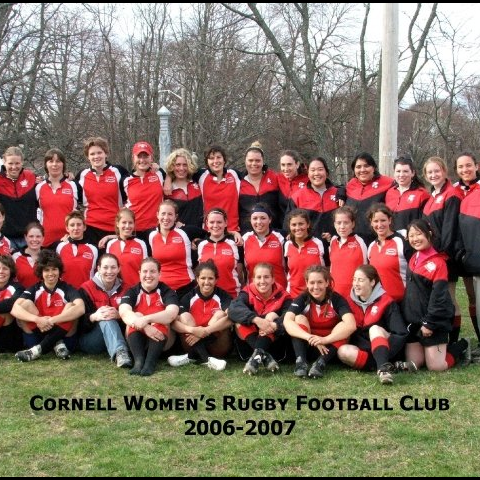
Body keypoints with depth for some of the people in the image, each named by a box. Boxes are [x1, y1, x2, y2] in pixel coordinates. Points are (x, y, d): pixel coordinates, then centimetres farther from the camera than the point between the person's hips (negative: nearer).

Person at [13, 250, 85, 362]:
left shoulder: (67, 288, -5)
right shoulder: (34, 289, 0)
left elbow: (81, 308, -27)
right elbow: (15, 309, -17)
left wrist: (52, 320, -34)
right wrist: (37, 319, -35)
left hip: (62, 333, -1)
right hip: (39, 332, 2)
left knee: (71, 307, -25)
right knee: (25, 304, -16)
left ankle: (38, 349, -32)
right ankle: (58, 345, -25)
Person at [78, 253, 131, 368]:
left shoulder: (123, 289, 7)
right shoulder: (87, 288, -4)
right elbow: (80, 320, -11)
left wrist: (118, 315, -25)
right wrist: (94, 316, -32)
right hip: (87, 340, -3)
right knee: (106, 320, -34)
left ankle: (121, 354, -49)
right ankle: (120, 352, -57)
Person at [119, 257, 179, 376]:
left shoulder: (167, 292, -1)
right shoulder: (132, 292, 2)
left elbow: (172, 313, -22)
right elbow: (124, 312, -18)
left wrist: (146, 319, -36)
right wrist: (144, 326, -35)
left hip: (160, 340, -1)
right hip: (137, 339, 1)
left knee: (160, 323, -30)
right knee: (135, 319, -27)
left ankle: (150, 363, -45)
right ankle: (139, 361, -45)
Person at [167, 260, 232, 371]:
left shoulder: (223, 296, -7)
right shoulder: (189, 297, -2)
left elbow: (231, 318, -28)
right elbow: (173, 321, -17)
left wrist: (205, 331, -36)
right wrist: (193, 330, -35)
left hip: (218, 348, -2)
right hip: (194, 344, 2)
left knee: (220, 315, -21)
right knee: (184, 316, -17)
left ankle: (191, 357, -22)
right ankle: (206, 359, -32)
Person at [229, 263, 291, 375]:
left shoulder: (282, 295, -8)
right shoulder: (248, 293, -9)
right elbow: (233, 308, -30)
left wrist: (274, 325, -47)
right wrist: (256, 319, -45)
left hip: (274, 343, -1)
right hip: (249, 343, 1)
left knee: (273, 315, -23)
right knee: (240, 321, -24)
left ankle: (257, 355, -39)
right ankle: (264, 356, -38)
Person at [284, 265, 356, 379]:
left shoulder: (337, 299, -13)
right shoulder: (302, 299, -10)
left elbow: (351, 325, -29)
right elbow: (287, 321, -28)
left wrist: (325, 339, -42)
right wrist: (309, 337, -43)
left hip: (330, 346, -1)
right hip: (308, 346, 1)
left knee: (343, 326, -25)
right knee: (299, 318, -21)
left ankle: (321, 362, -40)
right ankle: (300, 361, -38)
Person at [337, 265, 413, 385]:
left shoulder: (386, 302, -6)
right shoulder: (350, 302, 5)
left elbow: (402, 335, -10)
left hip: (383, 351, -3)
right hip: (363, 351, 3)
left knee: (375, 328, -30)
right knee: (343, 351, -29)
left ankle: (383, 367, -51)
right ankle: (394, 366, -30)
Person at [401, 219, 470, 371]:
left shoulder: (437, 262, -13)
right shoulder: (413, 259, 11)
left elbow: (438, 295, -17)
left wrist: (430, 323, -18)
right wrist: (406, 315, 14)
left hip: (433, 320, -7)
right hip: (413, 320, 7)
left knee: (436, 366, -5)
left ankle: (462, 347, 20)